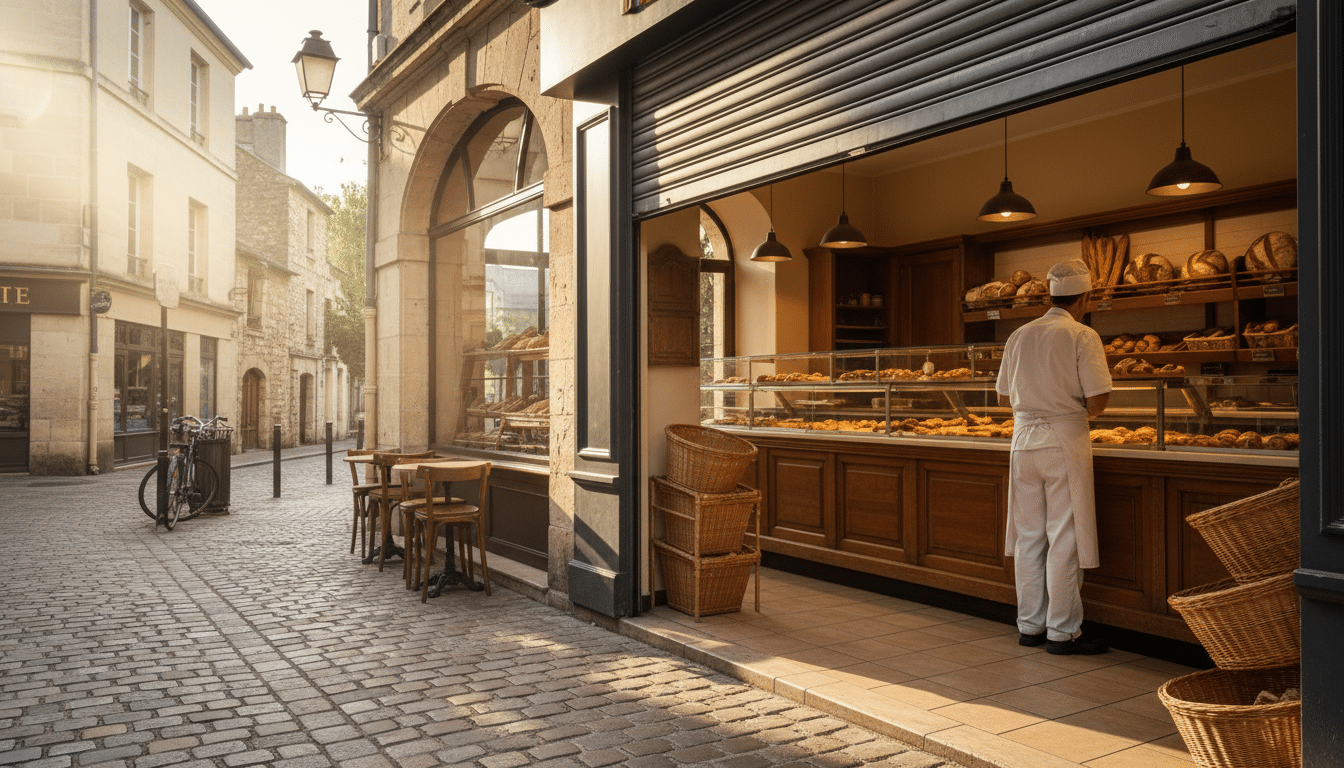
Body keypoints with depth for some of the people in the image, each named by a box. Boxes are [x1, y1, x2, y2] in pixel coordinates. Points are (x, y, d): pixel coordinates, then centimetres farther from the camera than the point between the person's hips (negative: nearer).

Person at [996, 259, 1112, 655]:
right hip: (1065, 443, -5)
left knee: (1029, 537, 11)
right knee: (1064, 540, 2)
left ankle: (1030, 625, 20)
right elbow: (1097, 400, -13)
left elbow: (1004, 397, 14)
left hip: (1024, 440, 5)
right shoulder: (1082, 336, -8)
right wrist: (1082, 410, 8)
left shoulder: (1019, 336, 8)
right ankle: (1062, 631, 9)